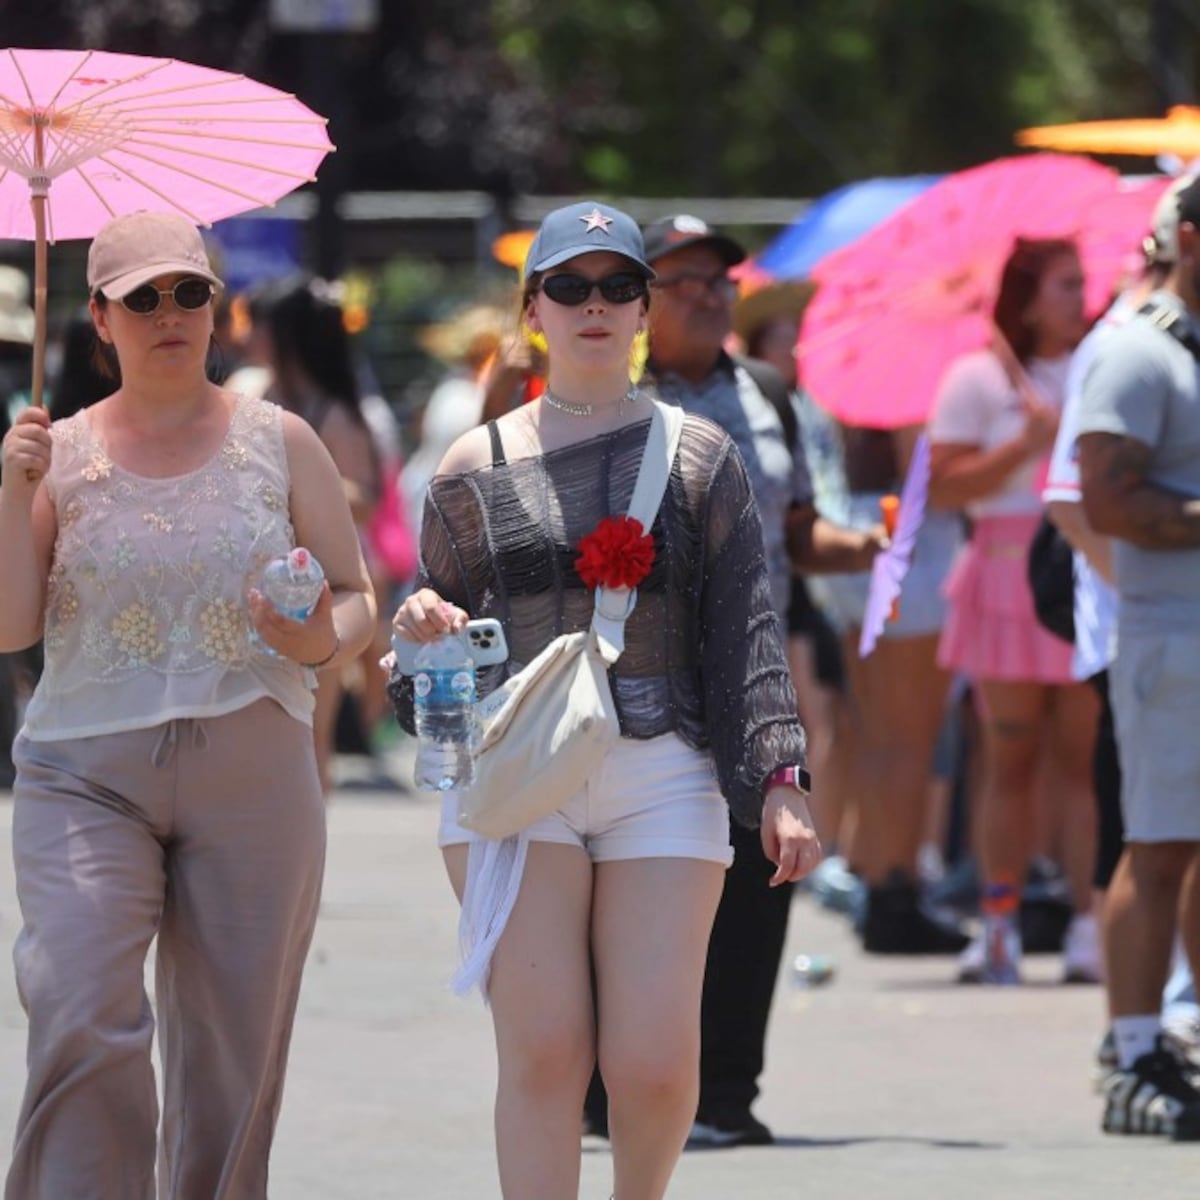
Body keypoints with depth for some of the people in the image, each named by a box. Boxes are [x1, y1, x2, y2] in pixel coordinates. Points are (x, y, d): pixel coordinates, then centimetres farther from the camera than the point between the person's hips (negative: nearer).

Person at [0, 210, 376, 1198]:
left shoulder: (278, 444, 8)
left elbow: (357, 597, 10)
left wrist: (323, 641, -12)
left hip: (252, 776, 1)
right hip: (87, 771, -1)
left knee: (233, 1046, 2)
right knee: (81, 1021, -19)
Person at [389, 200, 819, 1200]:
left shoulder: (701, 459, 11)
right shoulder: (477, 469, 12)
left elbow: (746, 631, 7)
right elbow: (440, 639, 19)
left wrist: (780, 783, -3)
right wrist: (422, 628, -5)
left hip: (662, 778, 0)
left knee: (656, 1063, -8)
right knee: (543, 1050, -11)